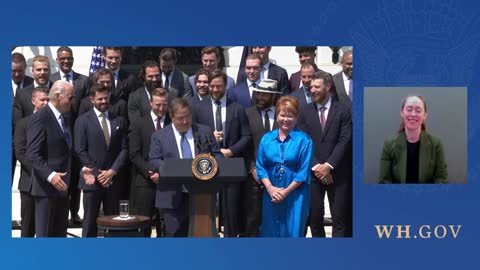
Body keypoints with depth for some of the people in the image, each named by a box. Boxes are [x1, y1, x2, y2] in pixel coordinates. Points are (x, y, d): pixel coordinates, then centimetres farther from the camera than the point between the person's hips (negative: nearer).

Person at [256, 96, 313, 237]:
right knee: (270, 231, 8)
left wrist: (286, 191, -12)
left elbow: (304, 171, -8)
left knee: (292, 231, 1)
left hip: (295, 194, -3)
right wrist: (271, 188, -9)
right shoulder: (267, 138, 7)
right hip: (271, 194, 3)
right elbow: (260, 166, 4)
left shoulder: (304, 140, -5)